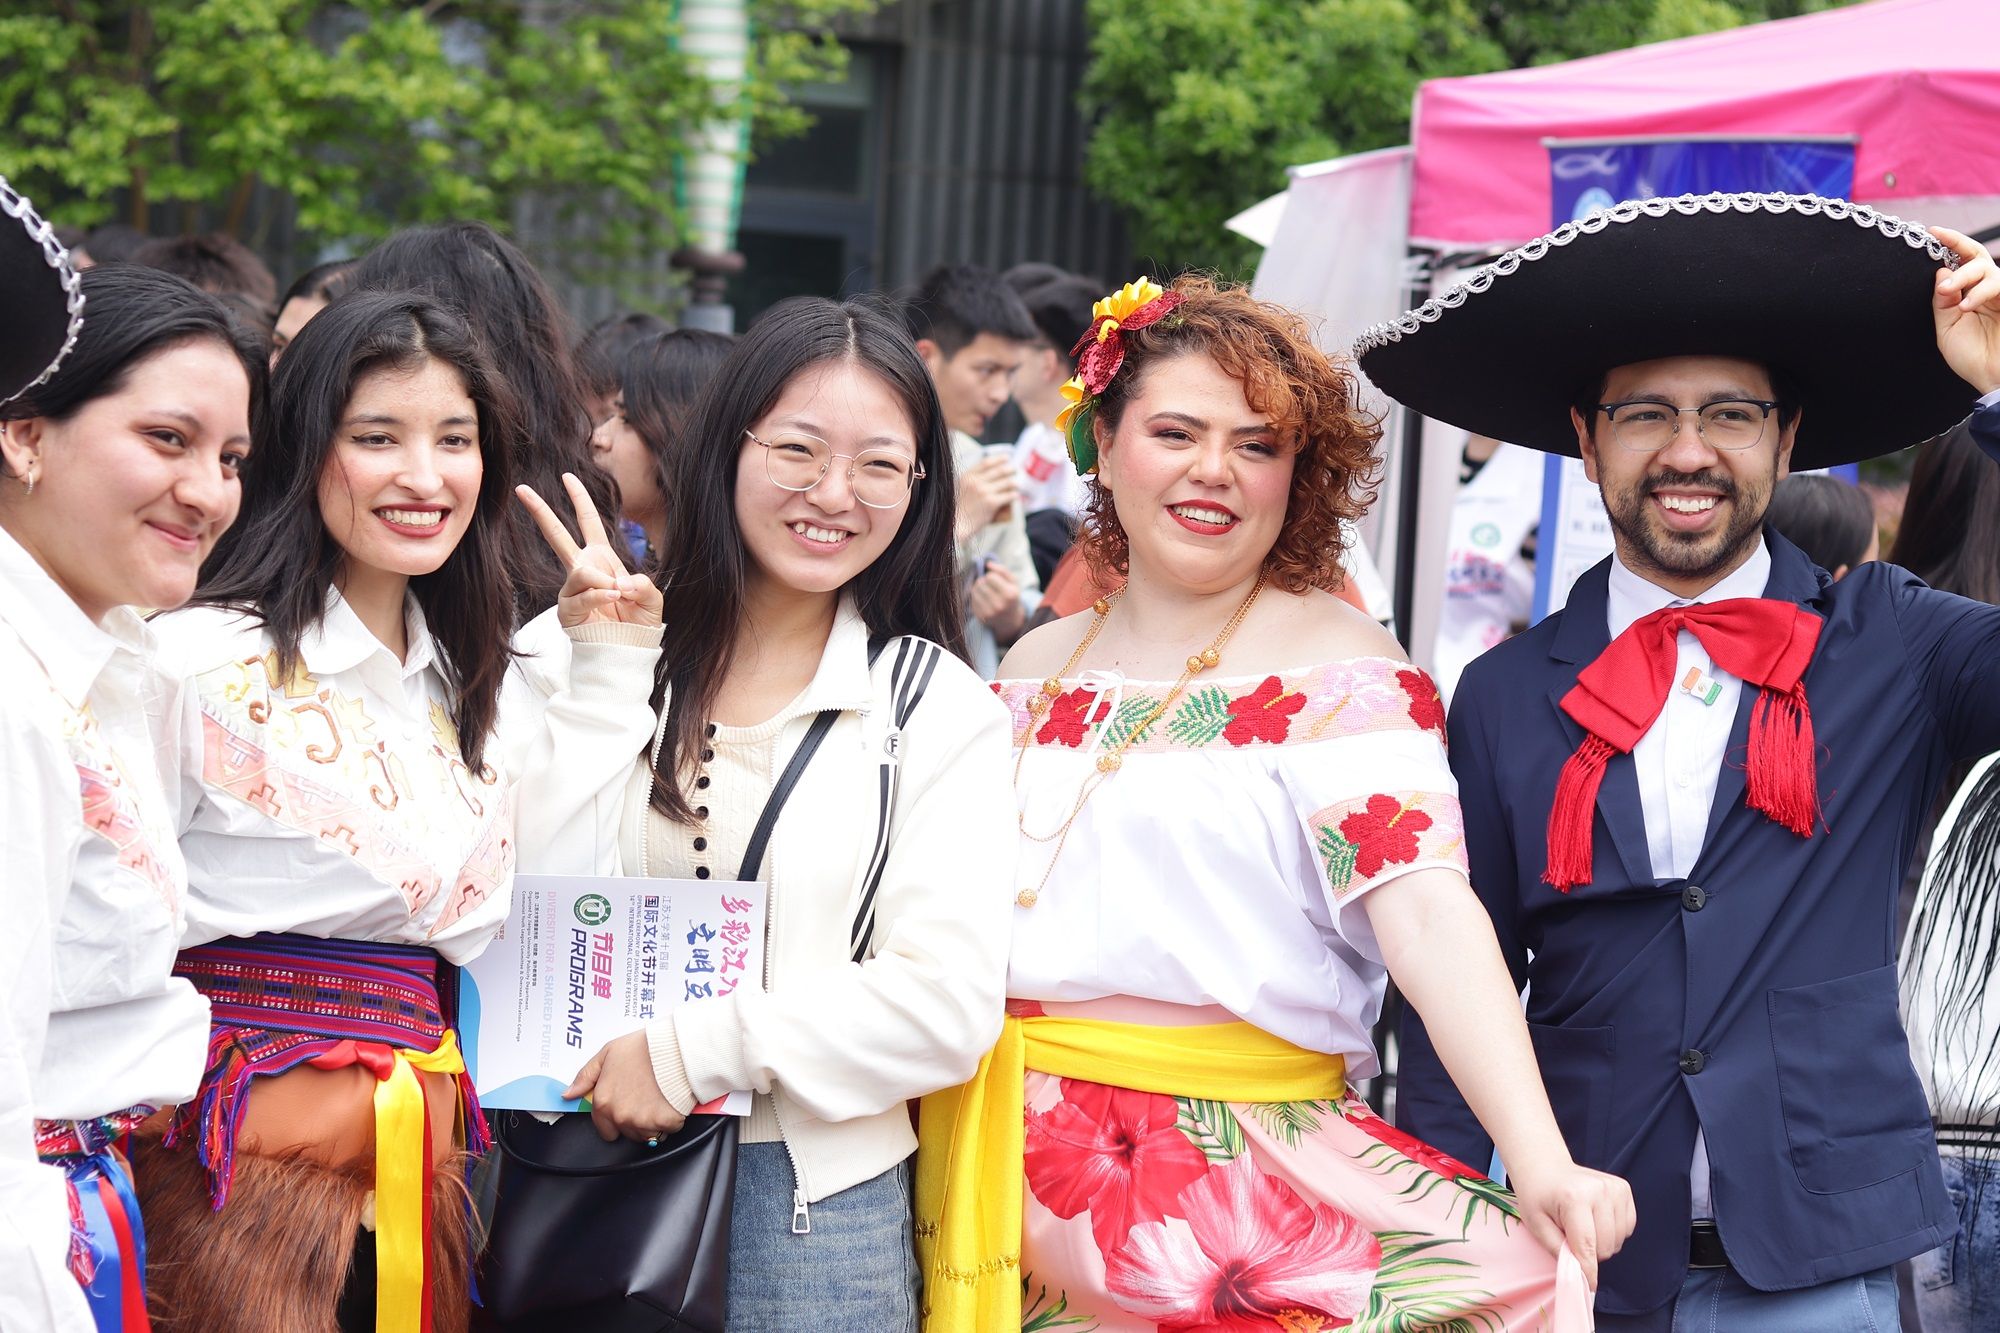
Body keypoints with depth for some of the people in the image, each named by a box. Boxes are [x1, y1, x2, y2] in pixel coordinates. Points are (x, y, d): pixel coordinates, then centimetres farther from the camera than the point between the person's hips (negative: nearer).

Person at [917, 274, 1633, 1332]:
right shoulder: (1038, 669, 12)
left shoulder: (1339, 668, -4)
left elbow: (1426, 909, -16)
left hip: (1237, 1156, -3)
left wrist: (1541, 1159, -28)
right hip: (1001, 1158, 4)